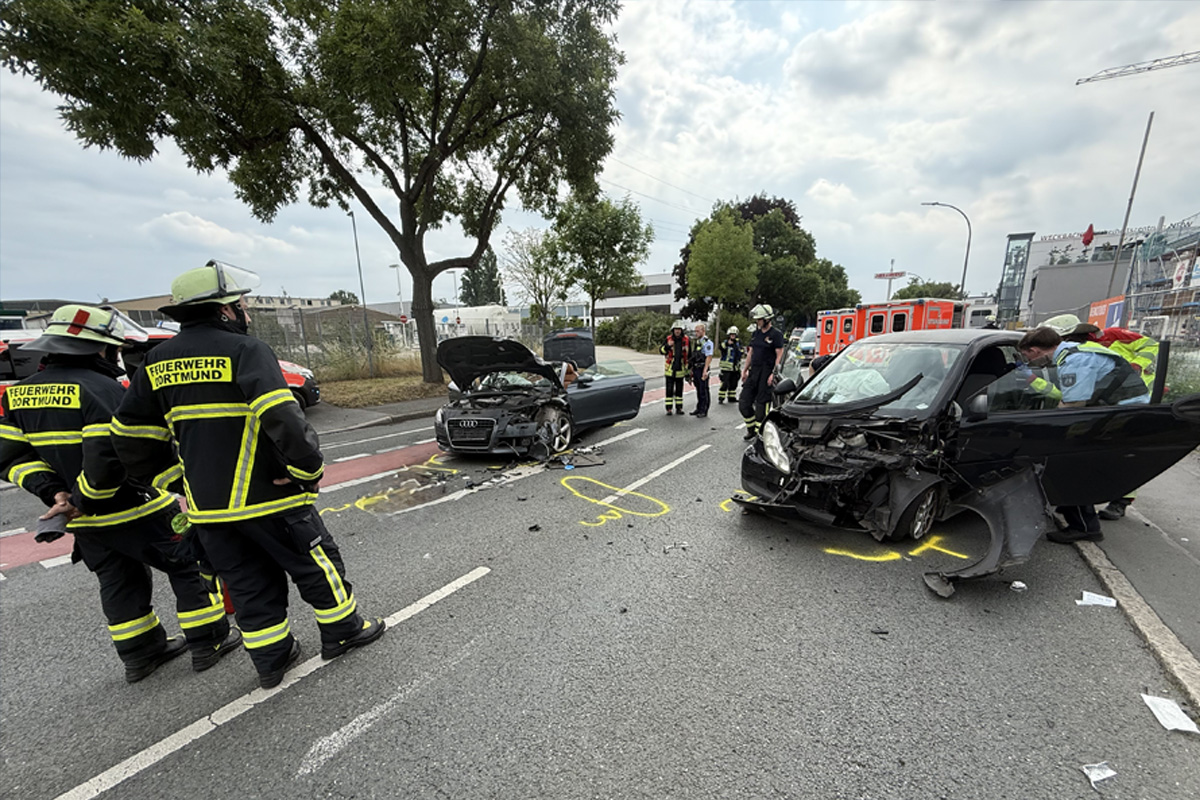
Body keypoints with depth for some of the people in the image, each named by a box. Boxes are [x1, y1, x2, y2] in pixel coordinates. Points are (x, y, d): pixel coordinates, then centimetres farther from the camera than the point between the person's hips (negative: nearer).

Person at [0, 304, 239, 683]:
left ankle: (140, 653, 33)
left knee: (119, 584, 20)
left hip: (86, 523, 8)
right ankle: (209, 642, 15)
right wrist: (82, 501, -13)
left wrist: (54, 492, -1)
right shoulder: (100, 389, -20)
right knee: (189, 565, 7)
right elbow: (108, 454, -29)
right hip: (133, 512, -8)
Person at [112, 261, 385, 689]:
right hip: (268, 495, -6)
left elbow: (130, 433, 13)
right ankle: (342, 630, 25)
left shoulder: (158, 360, 8)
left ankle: (271, 659, 29)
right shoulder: (245, 349, -14)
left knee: (249, 583, 18)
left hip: (206, 507, 7)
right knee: (316, 562, 11)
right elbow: (282, 418, -28)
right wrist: (309, 469, -16)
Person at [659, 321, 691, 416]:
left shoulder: (686, 340, 0)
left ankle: (679, 408, 20)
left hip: (680, 370, 1)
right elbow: (661, 350, -6)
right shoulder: (668, 339, -3)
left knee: (679, 389, 10)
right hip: (670, 369, -1)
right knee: (669, 389, 1)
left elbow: (689, 356, 7)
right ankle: (669, 409, 8)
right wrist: (668, 346, -25)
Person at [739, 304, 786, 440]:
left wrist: (773, 373, -18)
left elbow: (779, 355, -11)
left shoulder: (776, 334, -7)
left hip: (766, 373, -7)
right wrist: (745, 370, 15)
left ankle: (759, 433, 9)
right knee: (744, 403, 6)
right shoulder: (756, 333, 14)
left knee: (762, 405, -2)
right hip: (754, 372, 7)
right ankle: (751, 429, 23)